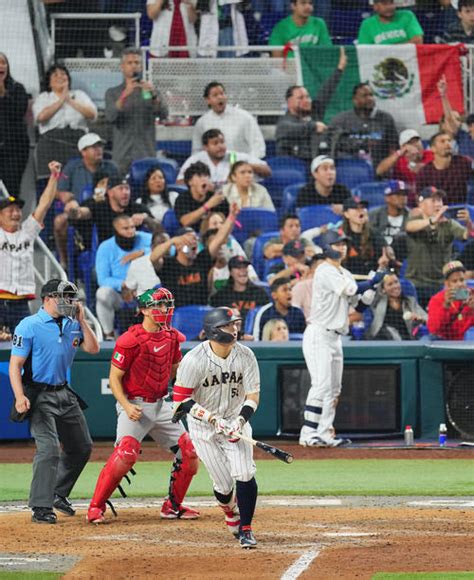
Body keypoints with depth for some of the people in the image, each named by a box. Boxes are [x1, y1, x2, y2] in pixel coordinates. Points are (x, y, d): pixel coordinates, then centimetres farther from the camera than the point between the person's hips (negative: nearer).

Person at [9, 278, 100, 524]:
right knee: (49, 449, -18)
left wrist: (82, 320, -4)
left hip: (64, 393, 7)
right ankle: (41, 508, -14)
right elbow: (15, 365, -14)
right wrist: (20, 397, -26)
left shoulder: (72, 325, 8)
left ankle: (59, 494, 31)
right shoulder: (29, 326, -11)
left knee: (82, 447, 13)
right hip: (39, 395, -7)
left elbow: (93, 348, 4)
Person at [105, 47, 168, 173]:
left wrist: (154, 95, -22)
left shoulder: (150, 91, 13)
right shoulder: (112, 93, 11)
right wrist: (124, 95, -21)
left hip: (147, 154, 0)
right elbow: (110, 117, -7)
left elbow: (163, 114, -3)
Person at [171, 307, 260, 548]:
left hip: (235, 421, 2)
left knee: (244, 474, -17)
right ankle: (232, 516, 32)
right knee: (223, 483, -2)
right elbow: (181, 399, -18)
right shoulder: (194, 360, -19)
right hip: (203, 428, -2)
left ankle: (245, 529, -4)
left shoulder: (245, 356, -9)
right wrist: (212, 418, -27)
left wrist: (240, 421, -23)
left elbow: (253, 395, -6)